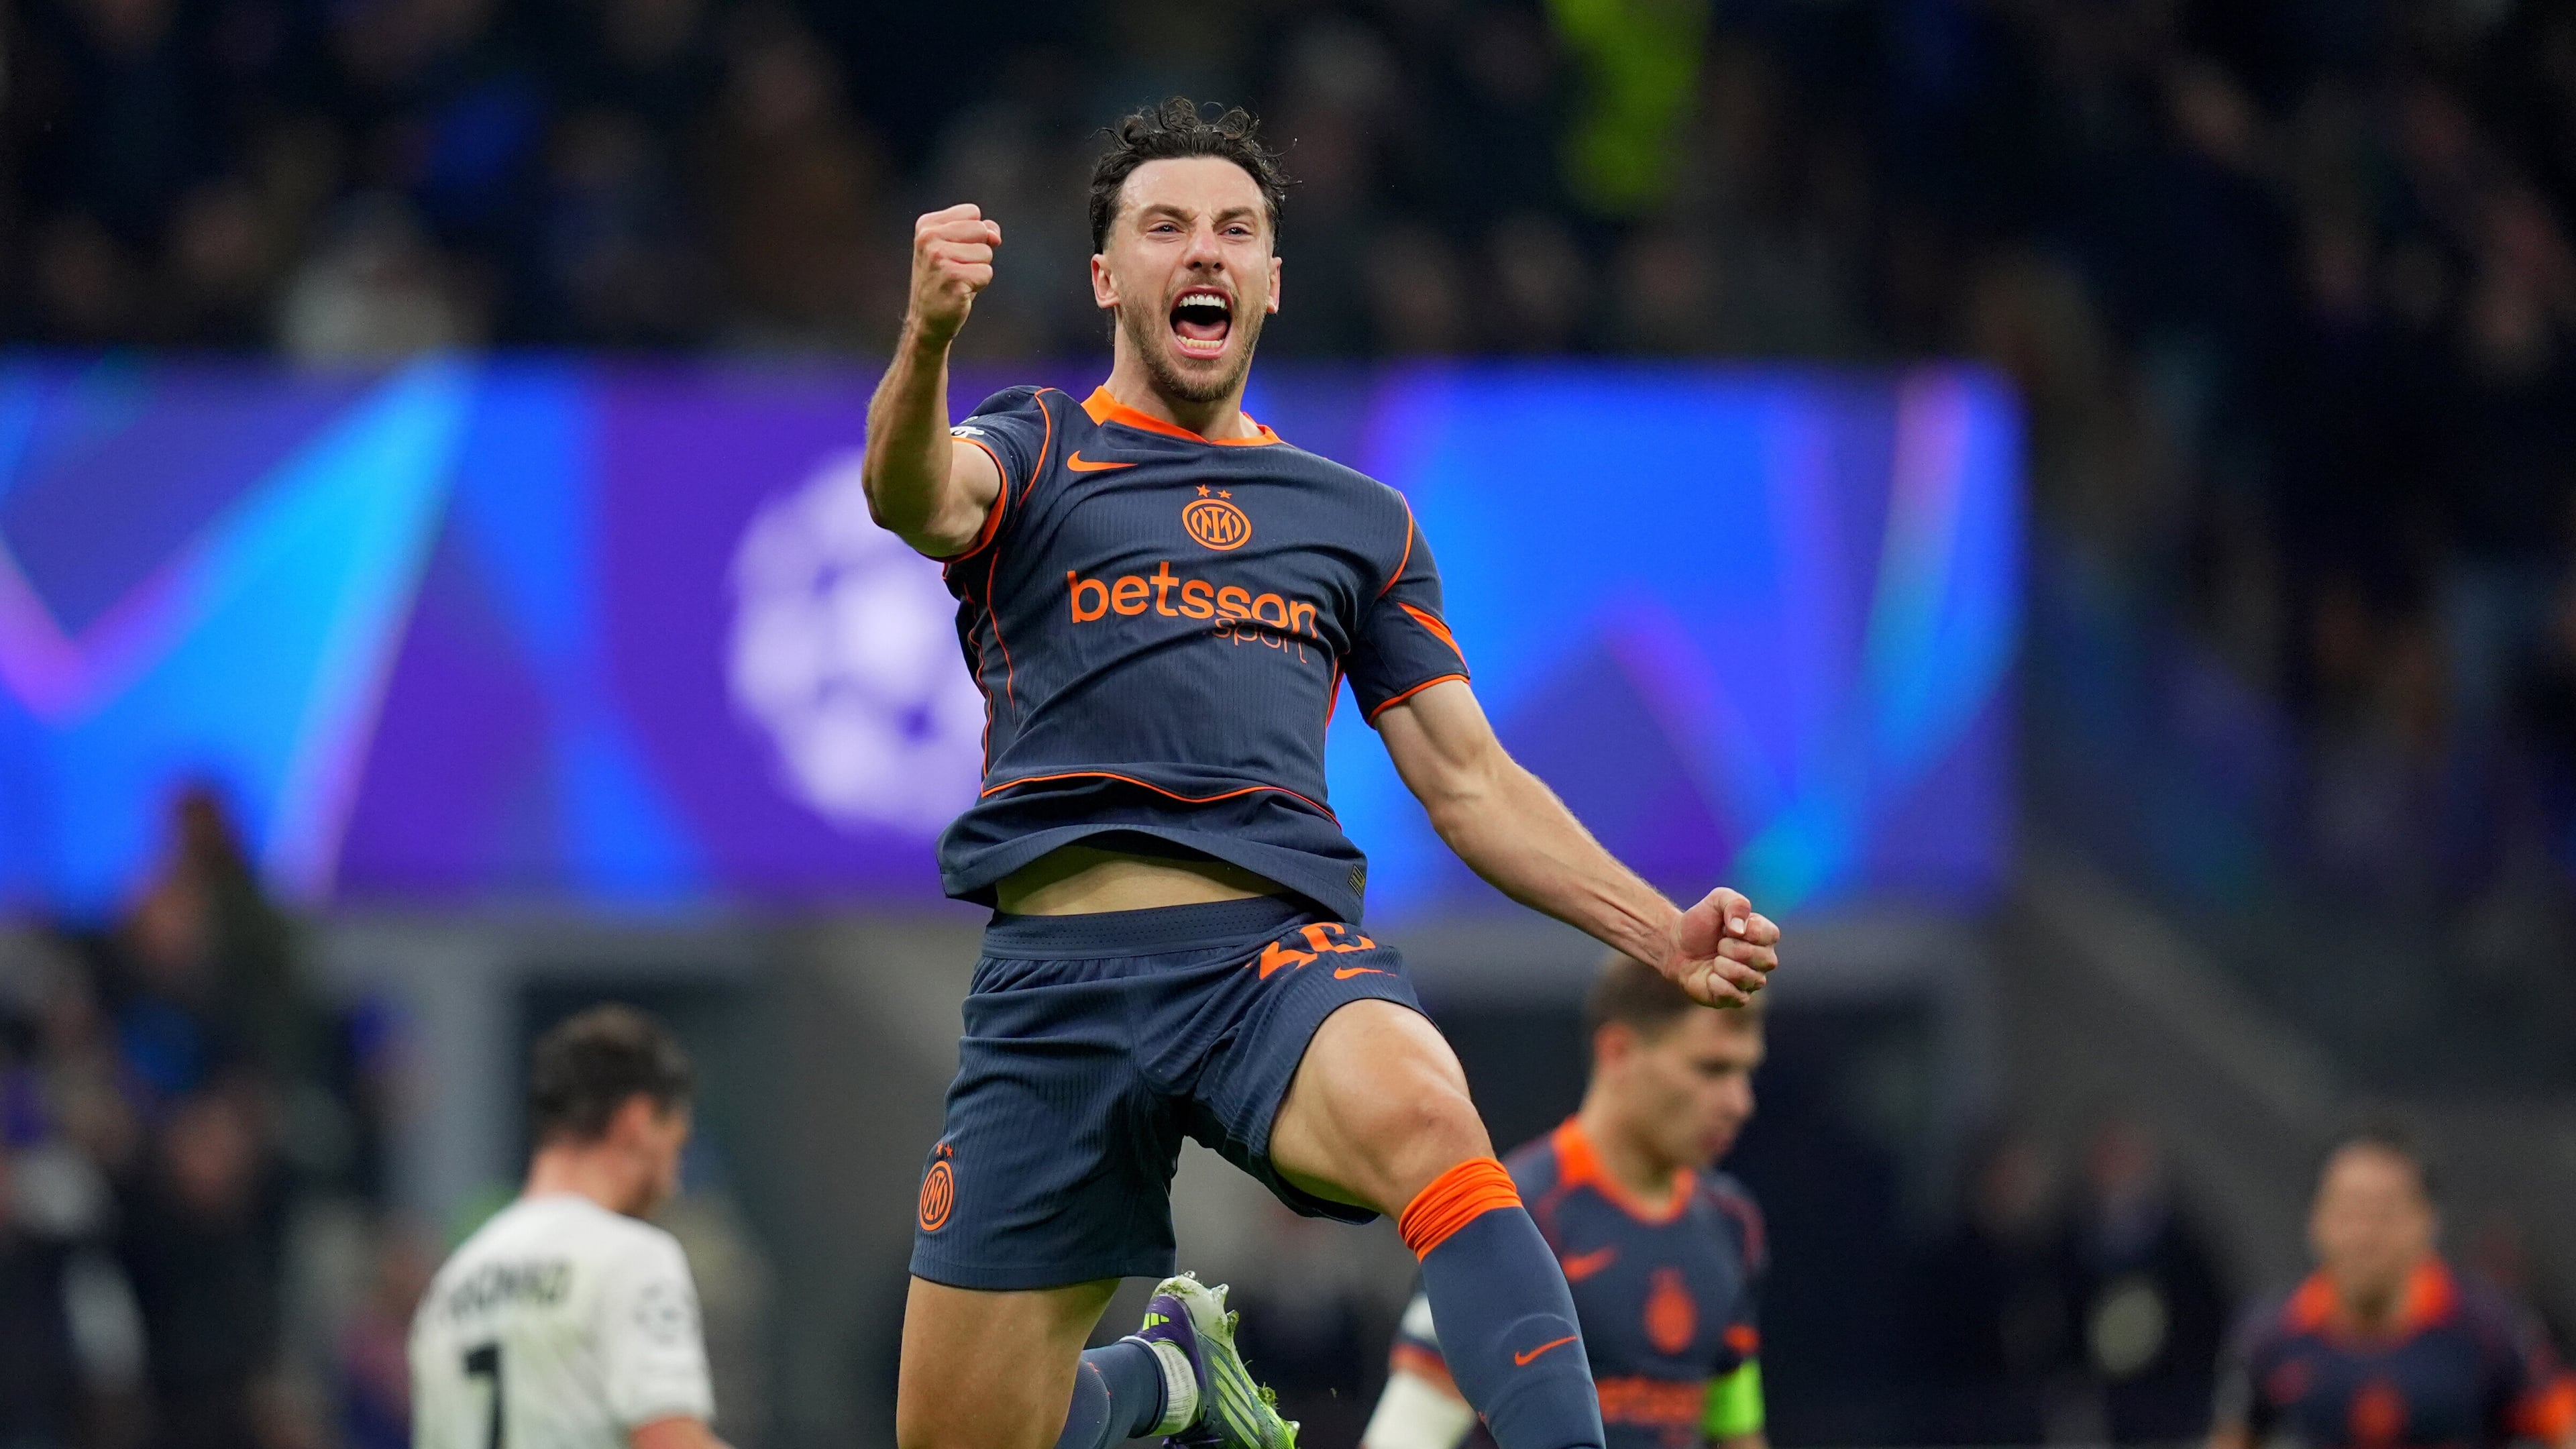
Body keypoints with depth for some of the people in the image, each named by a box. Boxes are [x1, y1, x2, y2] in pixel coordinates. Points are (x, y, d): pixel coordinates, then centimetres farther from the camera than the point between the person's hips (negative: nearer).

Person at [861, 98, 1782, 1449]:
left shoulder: (1361, 520, 22)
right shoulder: (1032, 456, 13)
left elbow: (1467, 778, 23)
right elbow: (913, 493, -12)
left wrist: (1662, 931, 8)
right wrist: (927, 339, -35)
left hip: (1278, 948, 0)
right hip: (1055, 974, 0)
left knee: (1424, 1119, -37)